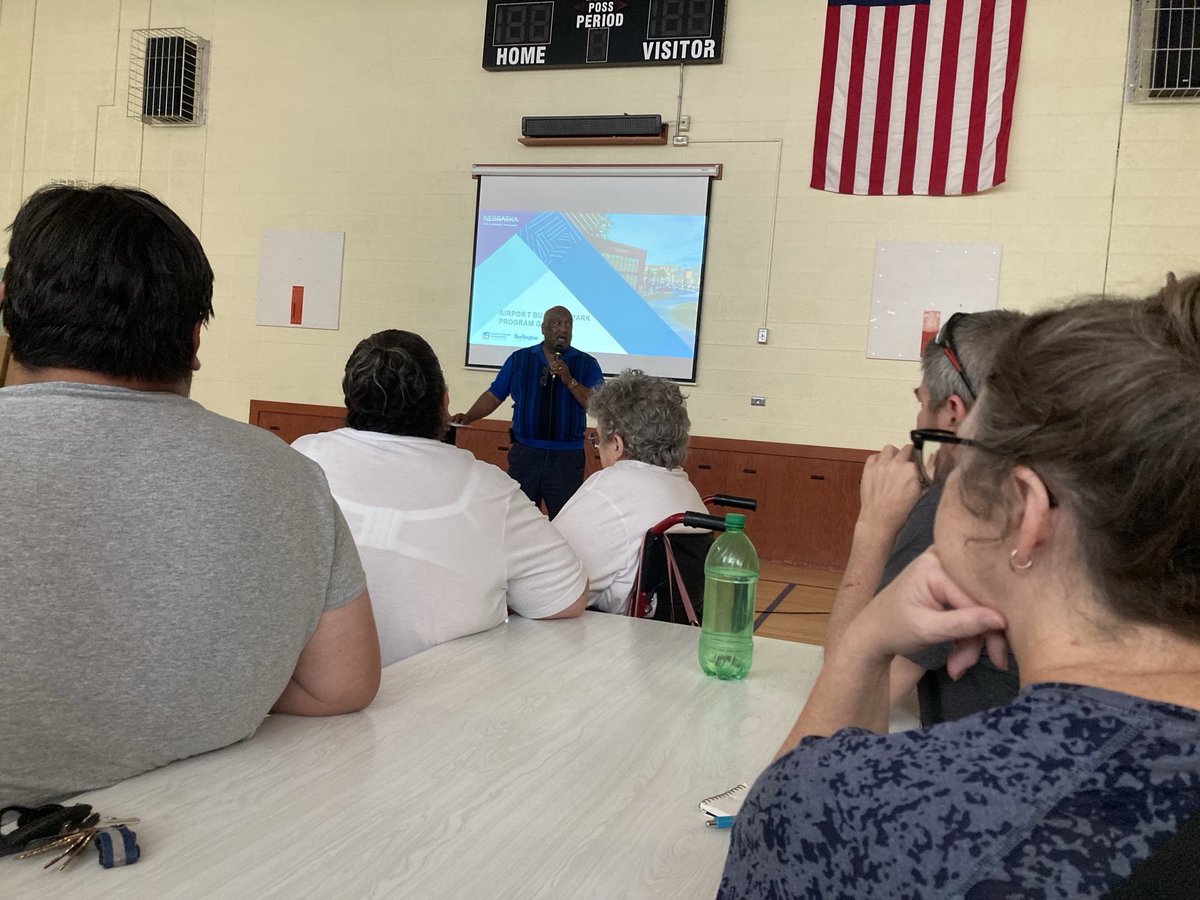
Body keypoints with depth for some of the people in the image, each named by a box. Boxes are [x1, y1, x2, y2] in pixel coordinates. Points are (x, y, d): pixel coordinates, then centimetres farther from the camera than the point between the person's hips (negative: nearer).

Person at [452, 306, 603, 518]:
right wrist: (467, 417, -5)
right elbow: (494, 396, 9)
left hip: (567, 458, -1)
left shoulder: (587, 364, 4)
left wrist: (570, 381, -15)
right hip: (525, 453, 1)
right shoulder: (519, 359, 8)